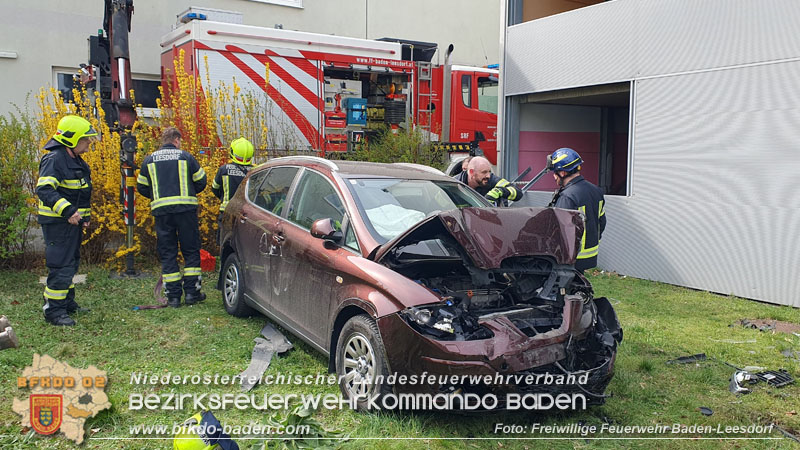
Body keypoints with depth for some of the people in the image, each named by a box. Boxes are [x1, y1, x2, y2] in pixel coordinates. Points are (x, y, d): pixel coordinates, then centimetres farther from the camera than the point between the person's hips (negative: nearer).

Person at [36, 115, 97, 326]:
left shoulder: (76, 160, 15)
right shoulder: (54, 159, -17)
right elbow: (44, 190, -28)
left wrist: (85, 215, 20)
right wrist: (67, 211, -36)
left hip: (73, 221, 10)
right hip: (57, 222, -10)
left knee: (71, 263, 18)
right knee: (61, 266, -8)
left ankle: (67, 302, 30)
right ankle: (53, 310, -2)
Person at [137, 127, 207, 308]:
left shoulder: (149, 160, 9)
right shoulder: (186, 157, 2)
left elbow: (141, 187, 12)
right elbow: (201, 181, 6)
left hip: (161, 211, 2)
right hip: (186, 209, -2)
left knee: (167, 254, 7)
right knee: (191, 250, 8)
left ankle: (173, 296, 6)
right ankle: (191, 291, 7)